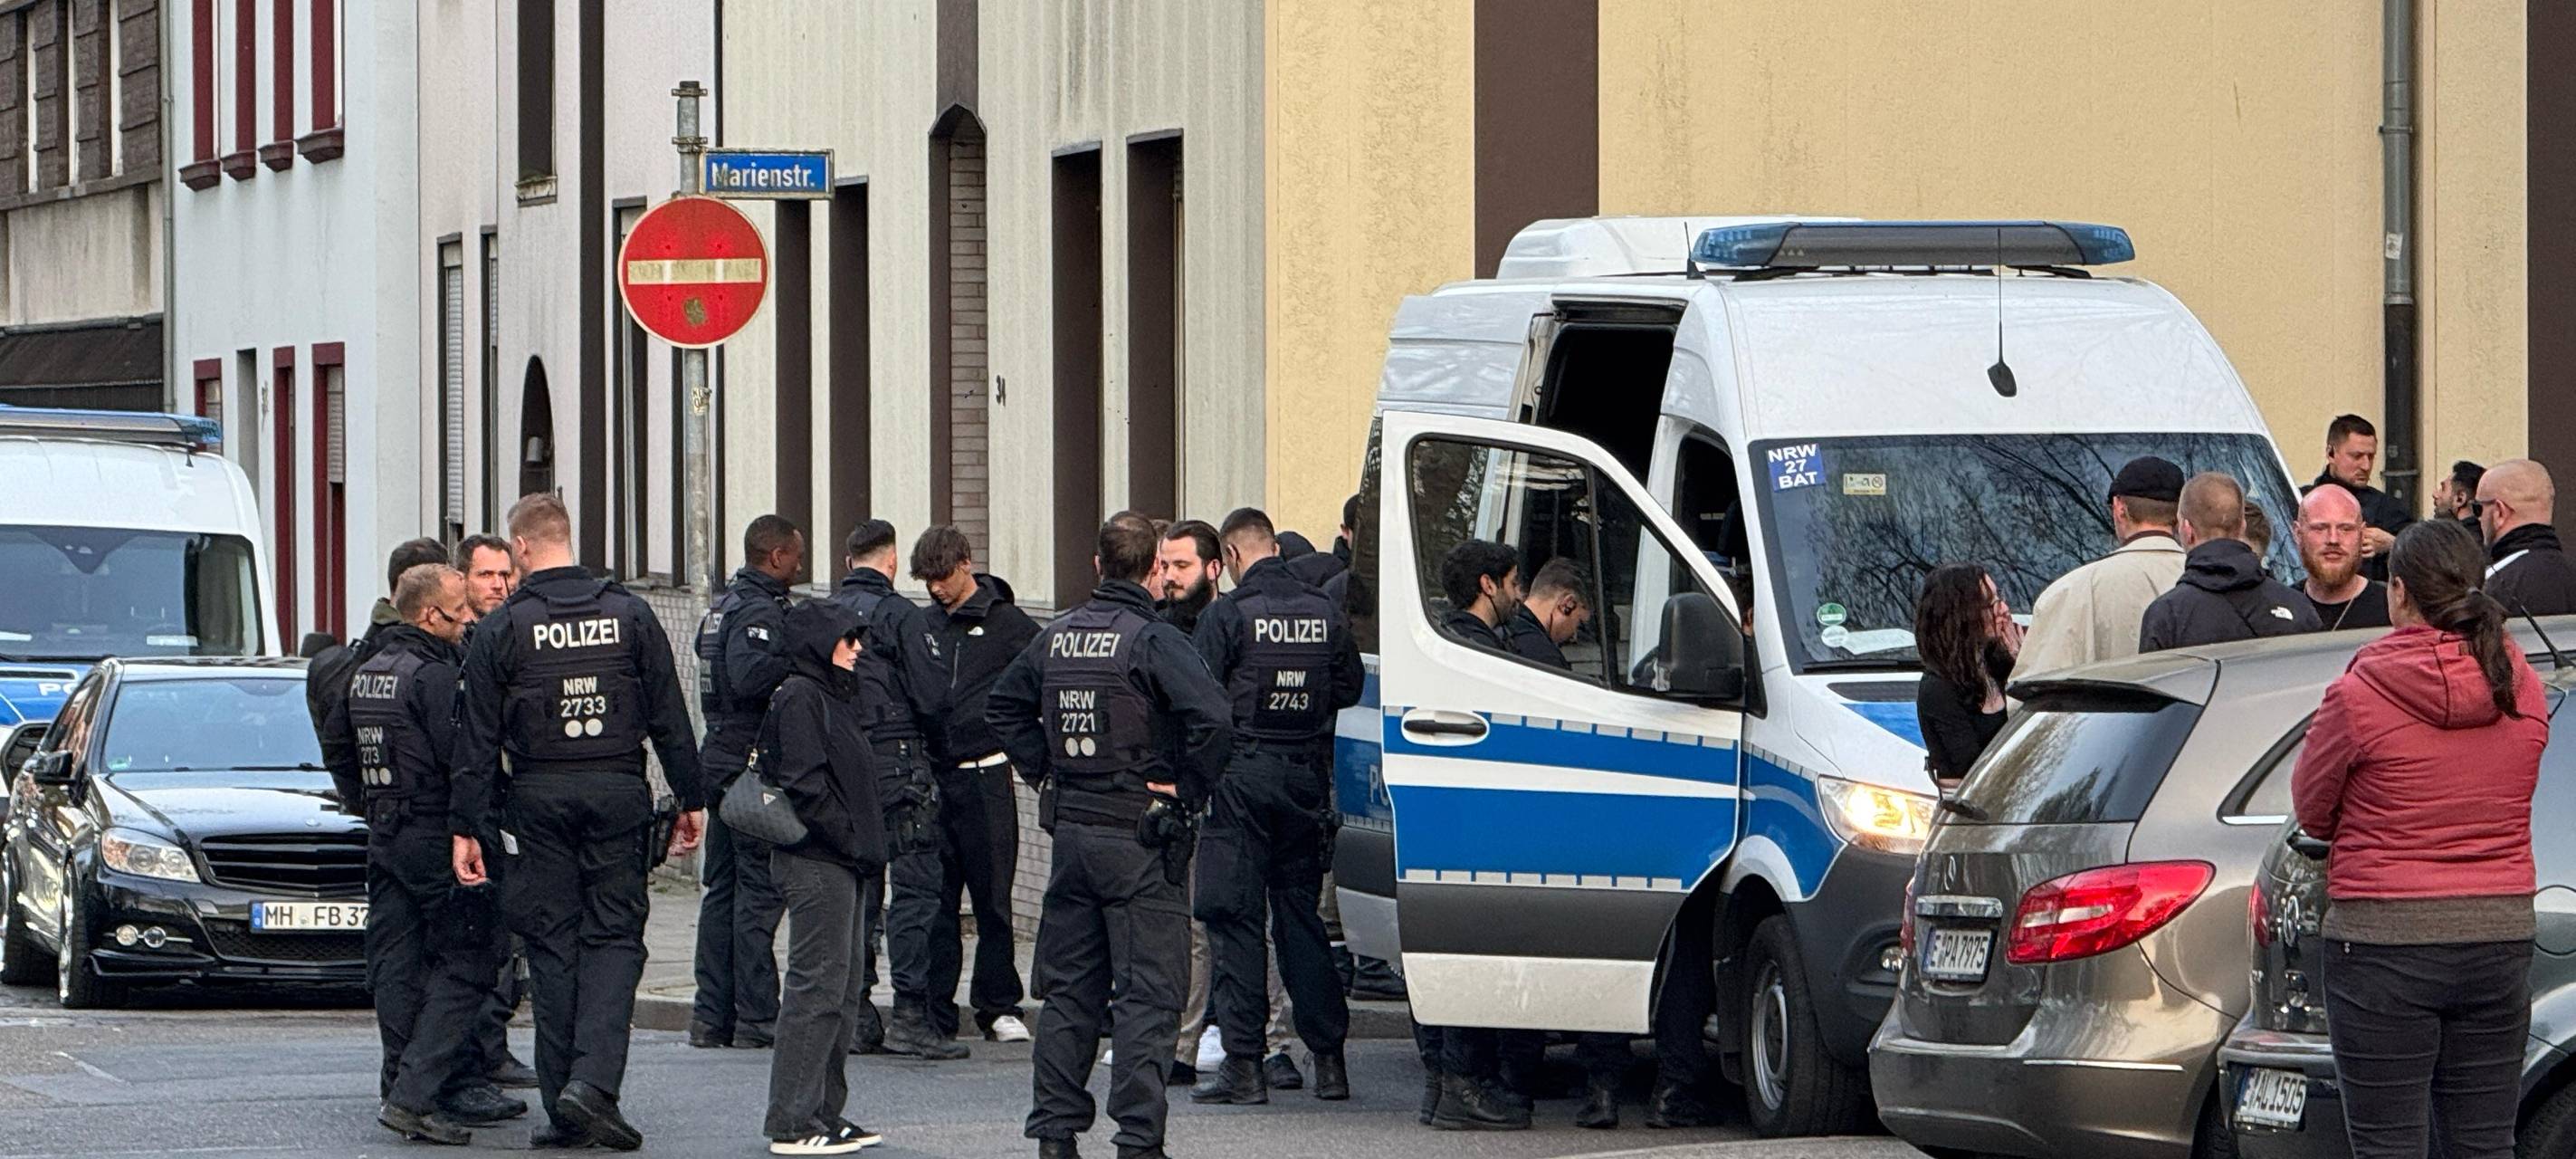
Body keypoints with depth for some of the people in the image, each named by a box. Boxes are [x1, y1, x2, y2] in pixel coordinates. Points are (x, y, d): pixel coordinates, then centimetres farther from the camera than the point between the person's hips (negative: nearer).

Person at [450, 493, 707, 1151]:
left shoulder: (503, 628, -2)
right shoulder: (630, 615, 3)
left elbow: (477, 738, -2)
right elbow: (669, 718, 4)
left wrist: (466, 827, 1)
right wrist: (690, 799, 10)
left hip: (539, 800, -1)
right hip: (618, 794, 1)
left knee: (552, 944, 5)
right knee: (614, 937, 3)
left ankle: (563, 1109, 4)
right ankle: (594, 1080, -15)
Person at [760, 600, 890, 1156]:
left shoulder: (832, 695, 20)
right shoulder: (799, 698, -12)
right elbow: (806, 785, -19)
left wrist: (863, 847, 13)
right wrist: (851, 841, -17)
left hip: (840, 861, 11)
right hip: (816, 861, -11)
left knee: (845, 989, 13)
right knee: (817, 986, -9)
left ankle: (825, 1112, 18)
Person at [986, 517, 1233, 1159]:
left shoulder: (1057, 636, 7)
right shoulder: (1153, 640, -14)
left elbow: (1003, 705, 20)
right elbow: (1213, 719, -26)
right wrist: (1187, 791, -13)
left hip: (1071, 831, 6)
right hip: (1138, 840, -6)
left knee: (1069, 989, 14)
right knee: (1144, 995, -3)